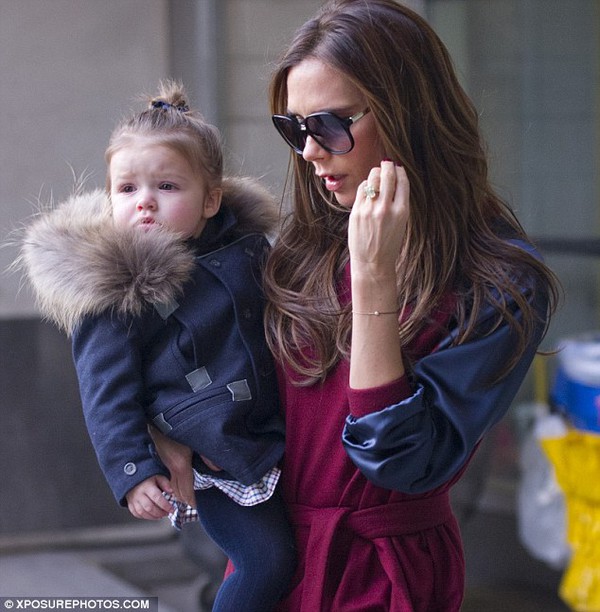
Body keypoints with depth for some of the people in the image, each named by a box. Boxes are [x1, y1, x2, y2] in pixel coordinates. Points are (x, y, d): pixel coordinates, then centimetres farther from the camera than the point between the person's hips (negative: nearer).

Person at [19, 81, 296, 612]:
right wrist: (132, 471, -18)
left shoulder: (247, 247, 4)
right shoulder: (111, 287, -12)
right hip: (206, 458, -6)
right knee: (268, 558, -15)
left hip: (271, 435, 6)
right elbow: (107, 393, -11)